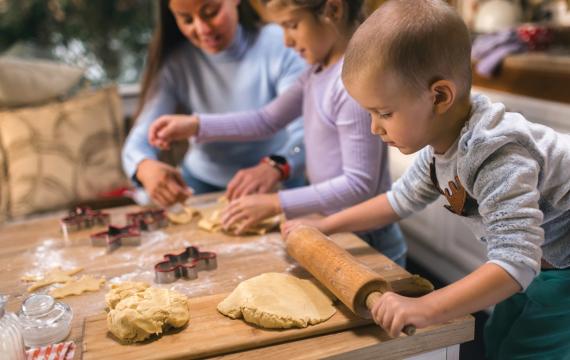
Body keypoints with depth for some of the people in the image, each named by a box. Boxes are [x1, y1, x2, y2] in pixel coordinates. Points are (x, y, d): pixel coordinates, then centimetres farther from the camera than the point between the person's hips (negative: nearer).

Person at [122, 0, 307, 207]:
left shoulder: (277, 45, -16)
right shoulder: (174, 63, -10)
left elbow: (305, 130, -26)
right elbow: (140, 139, -16)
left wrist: (275, 167, -48)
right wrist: (146, 167, -41)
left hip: (277, 186, -1)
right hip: (203, 186, 2)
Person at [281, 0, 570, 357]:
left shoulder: (498, 160, -36)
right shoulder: (441, 143, -8)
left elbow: (515, 261, -41)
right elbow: (402, 199, 8)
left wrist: (425, 308, -48)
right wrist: (325, 225, 7)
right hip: (538, 265, 8)